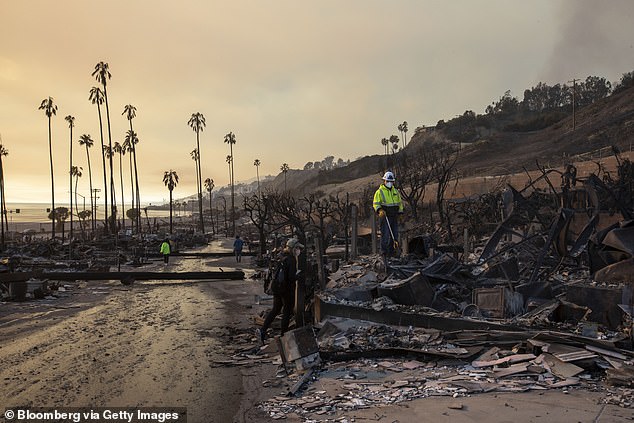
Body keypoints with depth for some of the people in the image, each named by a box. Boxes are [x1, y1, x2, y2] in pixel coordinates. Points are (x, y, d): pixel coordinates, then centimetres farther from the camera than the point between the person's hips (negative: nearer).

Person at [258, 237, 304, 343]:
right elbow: (292, 277, -24)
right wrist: (298, 274, -4)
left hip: (277, 288, 7)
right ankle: (283, 336, 17)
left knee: (275, 309, 19)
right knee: (287, 312, 8)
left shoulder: (281, 257, 4)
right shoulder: (291, 260, -20)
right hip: (287, 290, -7)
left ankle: (263, 330, 10)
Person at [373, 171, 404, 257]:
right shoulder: (379, 192, 0)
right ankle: (384, 251, -3)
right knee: (385, 234, -9)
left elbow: (400, 203, 24)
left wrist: (400, 212, 14)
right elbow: (375, 203, -6)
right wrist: (380, 210, -24)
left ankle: (392, 250, 12)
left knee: (395, 234, 4)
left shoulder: (395, 191, 18)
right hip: (384, 216, -6)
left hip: (394, 217, 6)